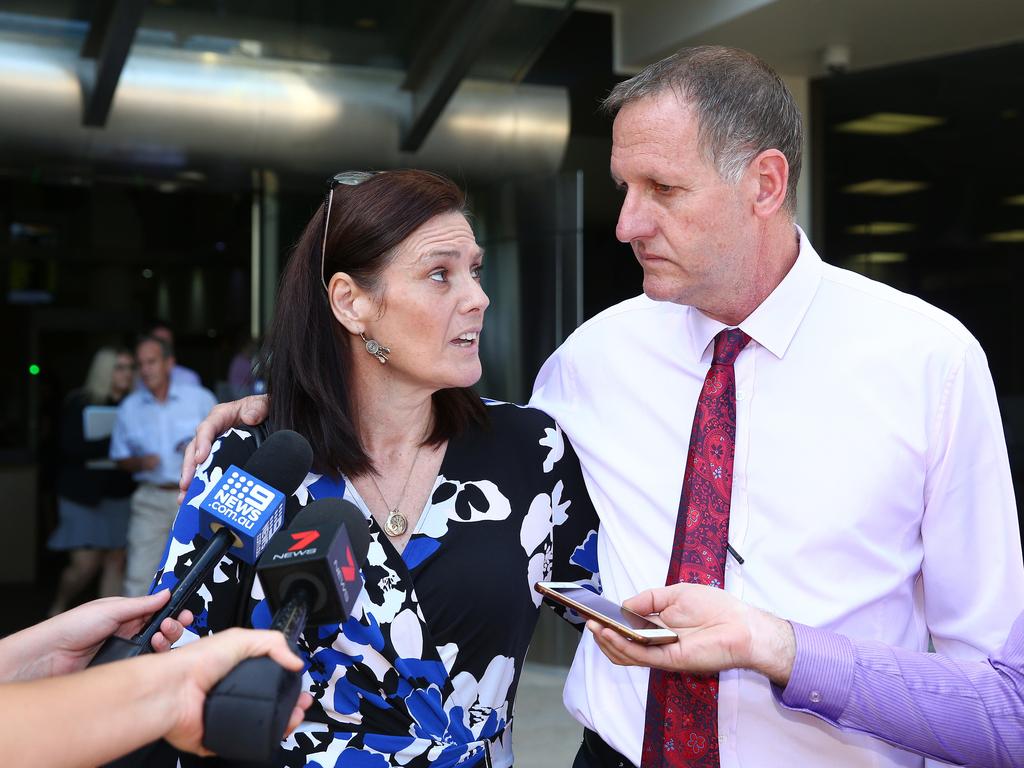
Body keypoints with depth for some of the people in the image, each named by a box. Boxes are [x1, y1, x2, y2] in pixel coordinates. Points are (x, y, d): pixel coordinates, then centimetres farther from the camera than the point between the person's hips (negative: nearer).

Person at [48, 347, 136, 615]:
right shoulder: (79, 403, -5)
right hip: (84, 496, -4)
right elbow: (71, 447, -15)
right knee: (85, 565, -4)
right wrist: (114, 443, -22)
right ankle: (57, 610, 25)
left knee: (115, 563, 1)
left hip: (118, 496, 4)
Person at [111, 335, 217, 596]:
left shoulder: (200, 398, 2)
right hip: (151, 499, 1)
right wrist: (140, 463, -9)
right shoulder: (129, 407, 7)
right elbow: (120, 458, 13)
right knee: (139, 575, -5)